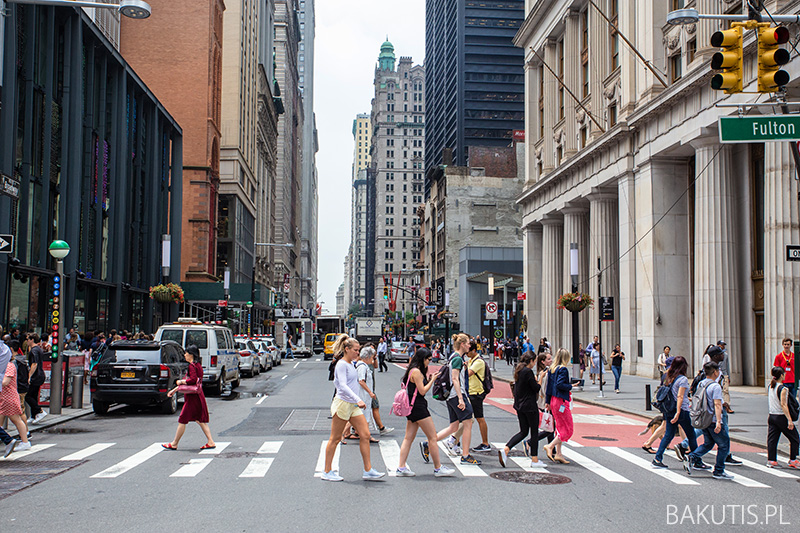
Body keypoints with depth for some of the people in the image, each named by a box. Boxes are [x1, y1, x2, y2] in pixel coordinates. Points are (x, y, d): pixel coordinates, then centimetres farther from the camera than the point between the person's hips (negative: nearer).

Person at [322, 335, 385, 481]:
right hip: (342, 404, -9)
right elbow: (343, 386, -24)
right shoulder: (341, 364, -13)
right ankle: (327, 472, 10)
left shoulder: (351, 364, 15)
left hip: (353, 406, 9)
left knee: (365, 435, 1)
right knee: (335, 439, 1)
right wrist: (358, 400, -33)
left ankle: (368, 471, 4)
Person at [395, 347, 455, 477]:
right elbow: (422, 391, -17)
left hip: (413, 408, 11)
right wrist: (432, 380, -8)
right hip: (418, 407, -11)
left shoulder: (415, 371, 16)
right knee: (433, 437, -2)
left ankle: (401, 468, 7)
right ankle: (438, 468, 4)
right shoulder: (416, 371, -15)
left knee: (408, 438, 8)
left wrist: (428, 379, 9)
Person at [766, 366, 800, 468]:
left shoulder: (770, 387, 5)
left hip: (771, 416, 7)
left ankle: (771, 460, 5)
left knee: (772, 439, 7)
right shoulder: (783, 389, -16)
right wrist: (789, 420, -20)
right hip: (781, 417, -7)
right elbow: (783, 404, -20)